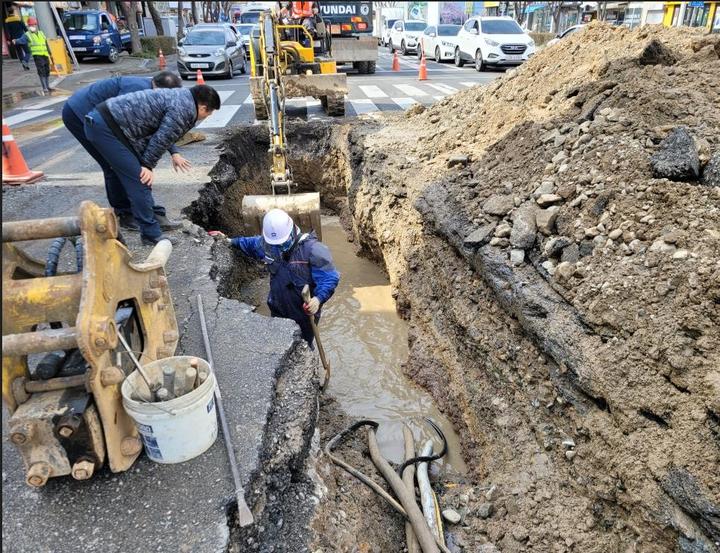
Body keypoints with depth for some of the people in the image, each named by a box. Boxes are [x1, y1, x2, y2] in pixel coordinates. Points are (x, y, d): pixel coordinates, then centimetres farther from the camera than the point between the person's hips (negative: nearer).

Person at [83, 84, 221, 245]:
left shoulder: (179, 96, 18)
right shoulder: (184, 109, -13)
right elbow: (161, 139, -12)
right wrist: (147, 165, 1)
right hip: (105, 127, -10)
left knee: (139, 177, 17)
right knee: (139, 180, -7)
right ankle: (152, 233, 0)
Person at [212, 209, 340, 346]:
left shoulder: (311, 248, -28)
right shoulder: (267, 244, -9)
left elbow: (330, 277, -28)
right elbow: (252, 243, 17)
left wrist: (318, 298, -43)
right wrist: (229, 241, 13)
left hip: (305, 313, -5)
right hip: (278, 311, 5)